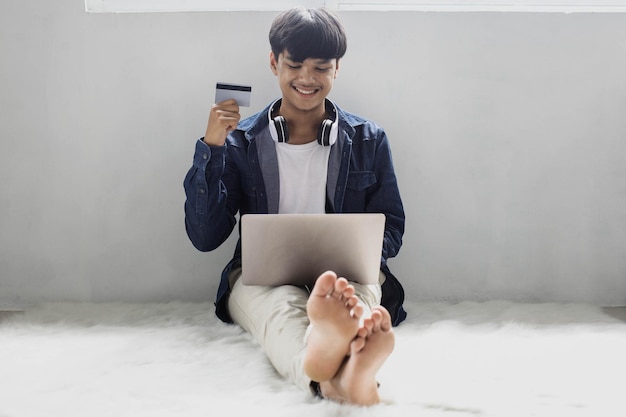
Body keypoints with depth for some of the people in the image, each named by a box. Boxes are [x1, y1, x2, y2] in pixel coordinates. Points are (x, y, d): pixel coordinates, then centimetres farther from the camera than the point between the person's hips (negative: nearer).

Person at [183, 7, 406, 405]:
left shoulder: (368, 140, 11)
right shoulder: (240, 141, 7)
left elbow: (391, 230, 12)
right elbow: (204, 237, 1)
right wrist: (211, 148, -10)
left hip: (349, 272, 1)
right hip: (260, 278, -1)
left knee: (357, 294, -36)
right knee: (281, 301, -38)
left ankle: (340, 371, -70)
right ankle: (334, 378, -70)